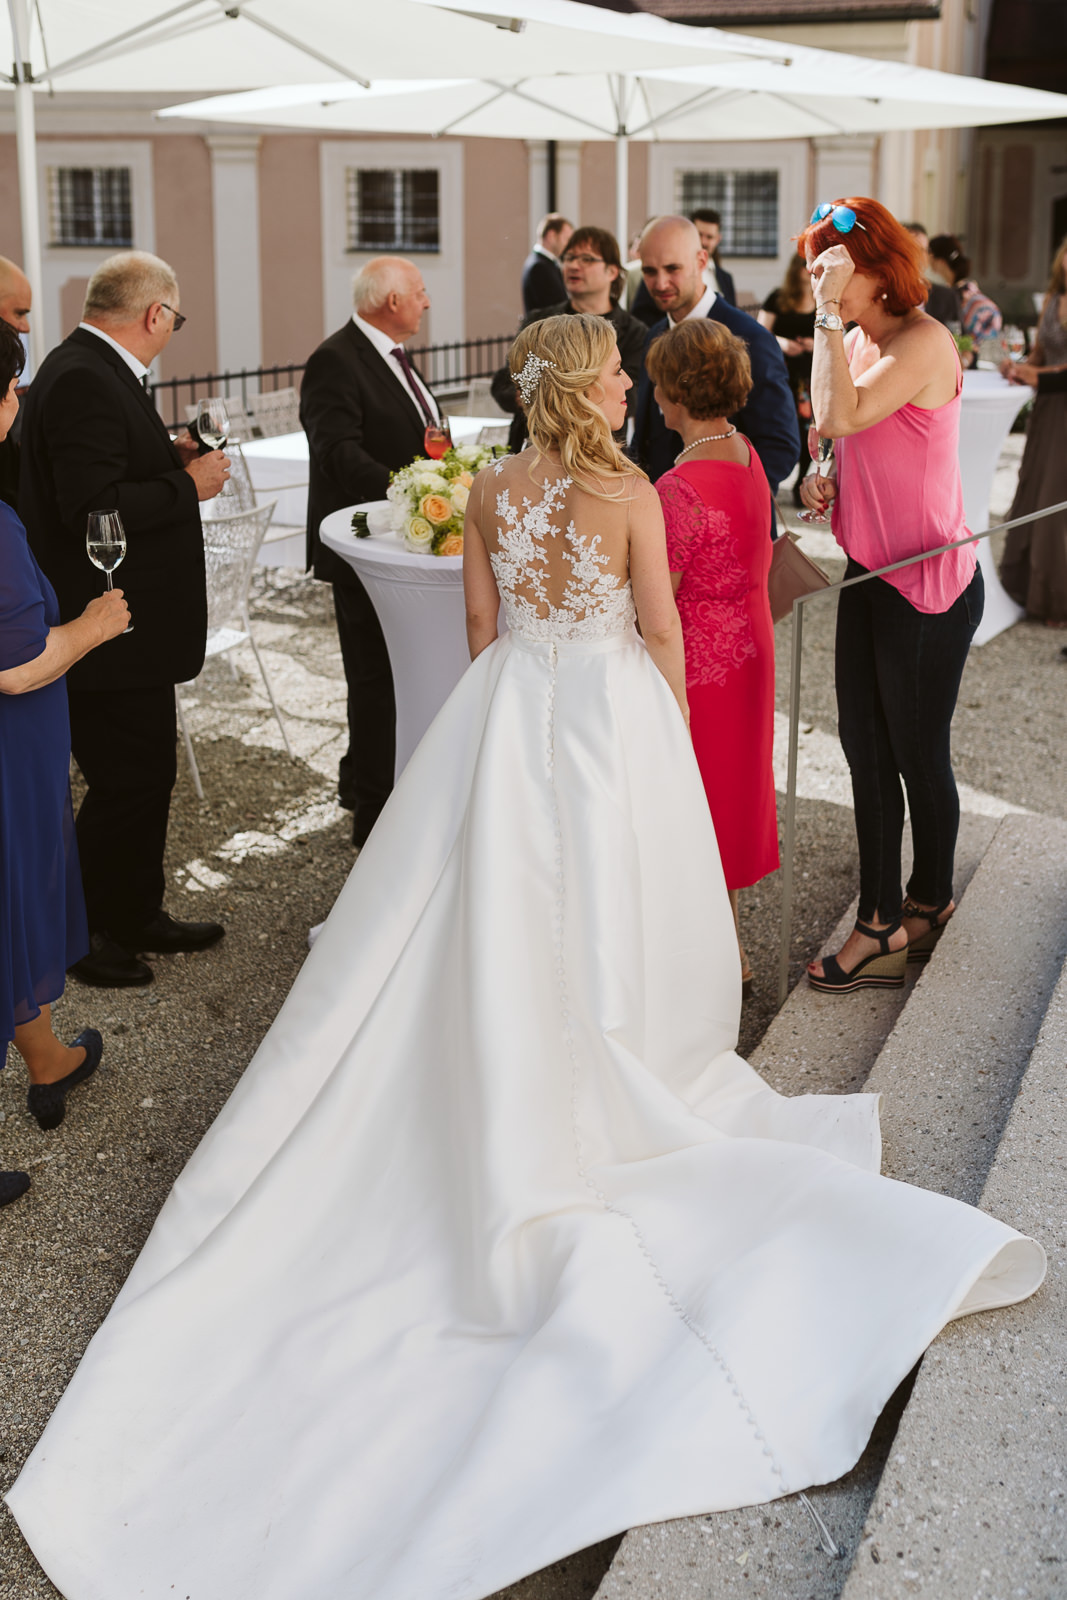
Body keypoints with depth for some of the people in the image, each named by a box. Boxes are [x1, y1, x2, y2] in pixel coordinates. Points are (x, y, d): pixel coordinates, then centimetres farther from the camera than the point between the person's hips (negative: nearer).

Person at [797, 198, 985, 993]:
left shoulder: (923, 342, -19)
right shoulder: (860, 339, 10)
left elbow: (839, 416, -31)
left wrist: (830, 315, -25)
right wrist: (829, 481, 3)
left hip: (927, 583, -9)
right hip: (871, 572, 9)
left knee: (918, 755, 6)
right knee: (865, 749, 12)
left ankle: (929, 903, 27)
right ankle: (881, 920, 23)